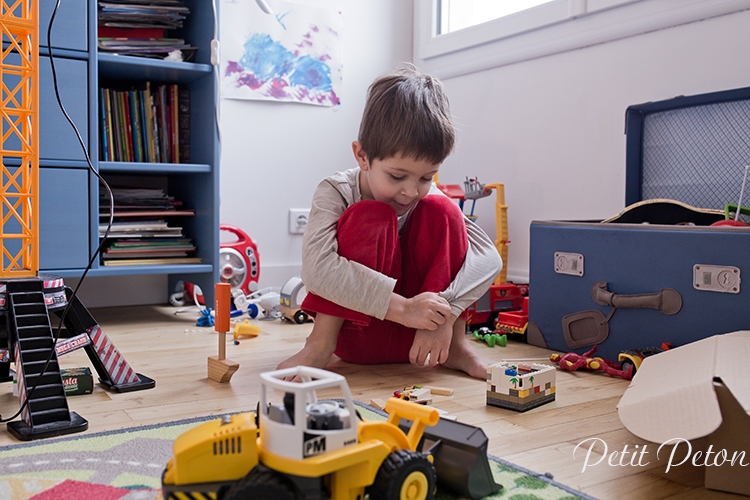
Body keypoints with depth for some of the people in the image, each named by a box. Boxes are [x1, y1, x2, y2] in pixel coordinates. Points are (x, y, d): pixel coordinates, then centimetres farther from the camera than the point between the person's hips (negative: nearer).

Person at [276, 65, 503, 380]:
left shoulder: (429, 199, -7)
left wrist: (445, 313, -31)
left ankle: (455, 346, -10)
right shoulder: (335, 193, -16)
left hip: (412, 337, 3)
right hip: (355, 333, -3)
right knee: (371, 216, -26)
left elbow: (489, 256, -16)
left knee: (441, 211, -17)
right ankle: (320, 345, -21)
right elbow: (317, 268, -34)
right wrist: (402, 307, -38)